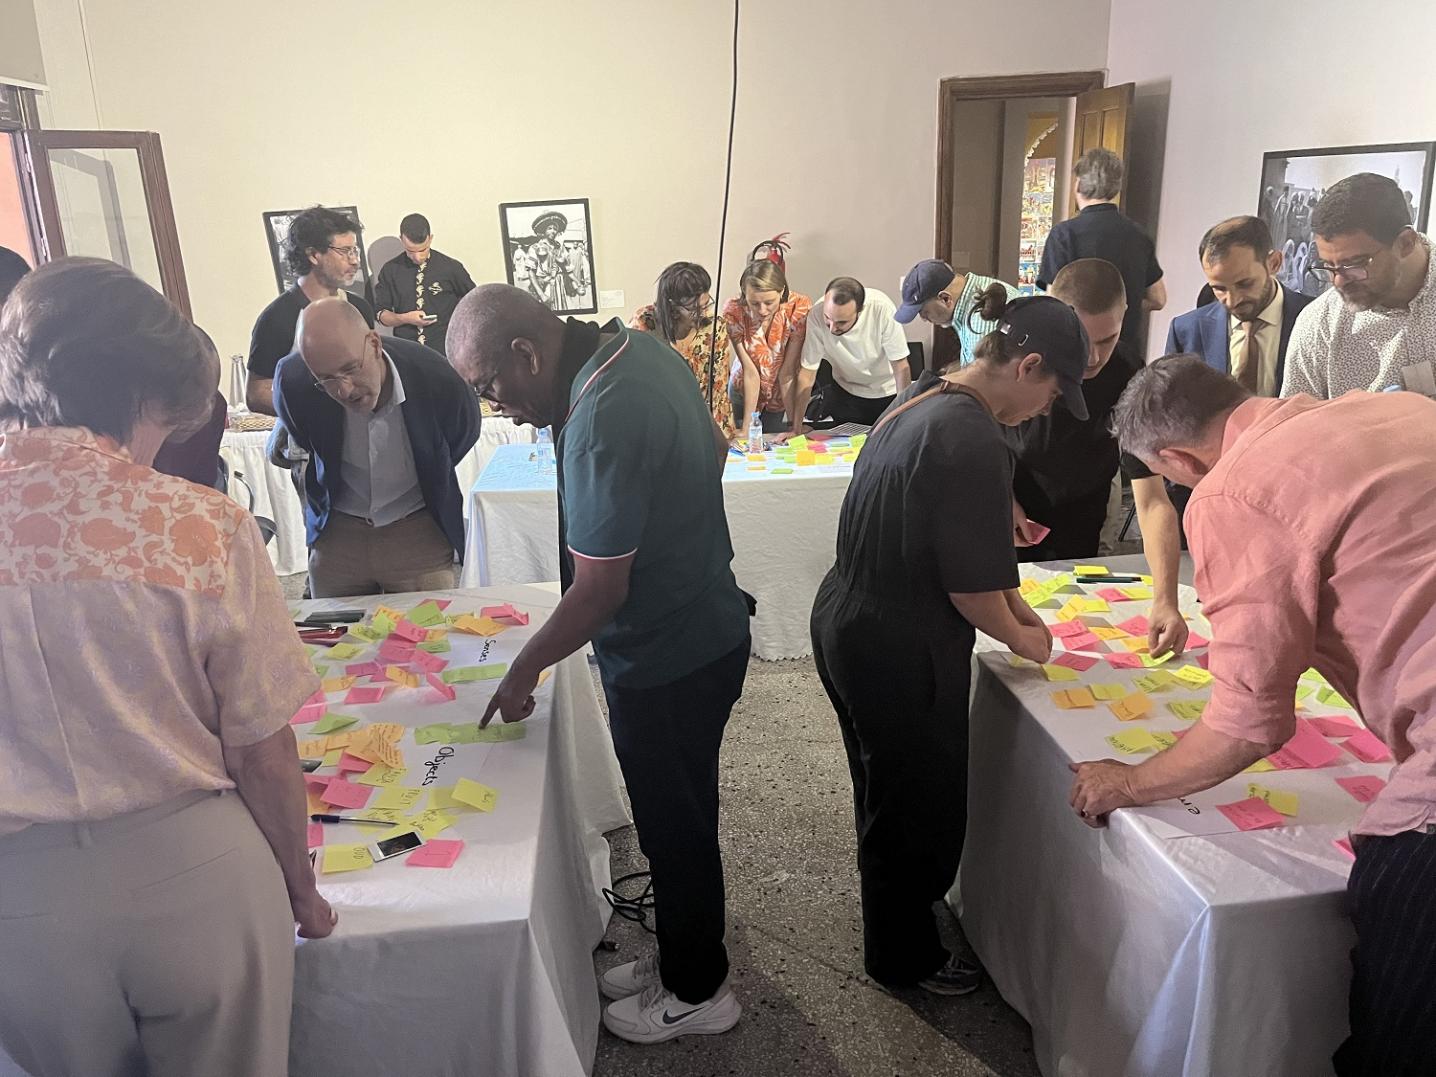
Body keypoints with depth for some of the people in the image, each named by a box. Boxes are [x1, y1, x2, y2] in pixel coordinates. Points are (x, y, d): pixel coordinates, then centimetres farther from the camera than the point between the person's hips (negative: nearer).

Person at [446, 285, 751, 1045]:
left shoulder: (600, 425, -31)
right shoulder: (640, 350, -1)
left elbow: (598, 590, -25)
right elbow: (714, 447, 15)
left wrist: (525, 669, -11)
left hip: (666, 662, -9)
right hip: (706, 626, 9)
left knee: (676, 829, 12)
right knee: (678, 817, 24)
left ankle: (696, 992, 35)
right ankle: (680, 957, 44)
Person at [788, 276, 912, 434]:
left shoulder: (882, 308, -32)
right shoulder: (816, 316, -29)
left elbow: (901, 367, -24)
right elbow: (807, 374, -22)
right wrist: (796, 429, -23)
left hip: (888, 392, -1)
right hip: (845, 391, 1)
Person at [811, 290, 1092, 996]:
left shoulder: (922, 398, 4)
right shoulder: (973, 442, -26)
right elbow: (972, 585, -20)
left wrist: (1011, 601, 16)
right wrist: (1019, 635, 0)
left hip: (846, 622, 10)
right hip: (898, 653, -10)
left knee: (889, 789, 28)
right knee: (921, 805, 13)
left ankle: (897, 933, 52)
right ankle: (905, 958, 36)